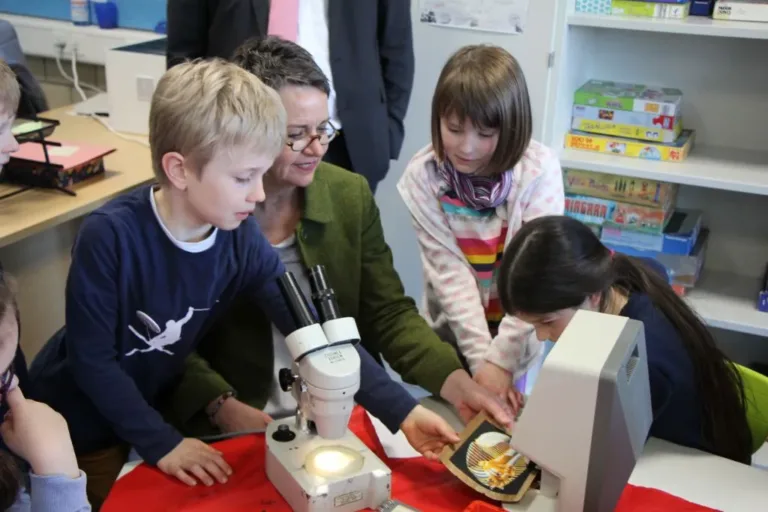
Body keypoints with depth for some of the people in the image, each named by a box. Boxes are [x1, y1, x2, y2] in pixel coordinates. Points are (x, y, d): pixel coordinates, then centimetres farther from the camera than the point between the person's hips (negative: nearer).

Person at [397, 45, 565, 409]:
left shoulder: (539, 171, -19)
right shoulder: (423, 175, -17)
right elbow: (448, 270, -18)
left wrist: (501, 357, -22)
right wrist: (480, 357, -21)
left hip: (514, 338, -1)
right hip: (450, 335, 1)